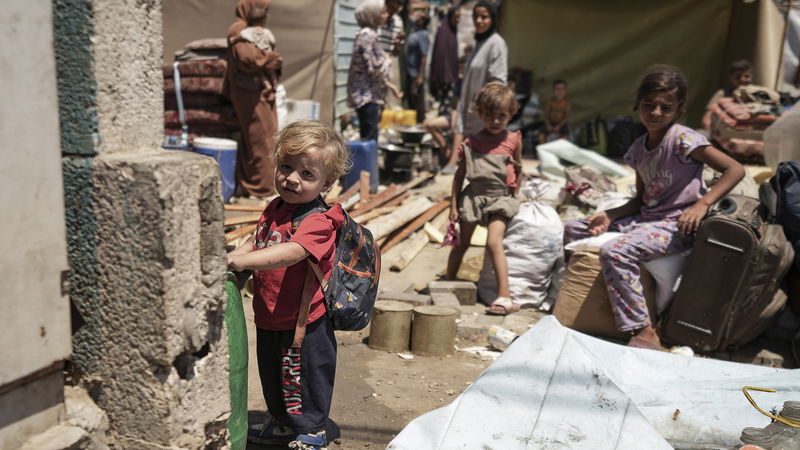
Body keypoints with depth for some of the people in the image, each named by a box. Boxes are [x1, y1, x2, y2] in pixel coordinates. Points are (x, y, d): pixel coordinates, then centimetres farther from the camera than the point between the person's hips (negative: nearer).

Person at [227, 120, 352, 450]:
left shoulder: (319, 220, -22)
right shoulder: (274, 209, 5)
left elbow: (292, 252, -37)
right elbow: (256, 242, 17)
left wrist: (243, 260, -46)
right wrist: (233, 256, -2)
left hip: (304, 322, -8)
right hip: (269, 318, 8)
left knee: (306, 379, 10)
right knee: (272, 374, 25)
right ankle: (282, 423, 48)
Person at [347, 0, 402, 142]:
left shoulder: (370, 34, 16)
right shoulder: (367, 35, -15)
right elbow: (372, 67, -20)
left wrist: (389, 85, 16)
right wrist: (387, 62, -2)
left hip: (370, 94, 10)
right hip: (366, 94, -10)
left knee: (368, 138, 11)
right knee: (369, 139, -12)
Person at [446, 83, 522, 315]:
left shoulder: (513, 140, 0)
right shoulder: (471, 144, 0)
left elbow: (518, 168, 15)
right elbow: (460, 175, 4)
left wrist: (514, 193, 15)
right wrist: (453, 206, 1)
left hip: (500, 197, -2)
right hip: (473, 196, 2)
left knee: (494, 242, -19)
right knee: (461, 243, 12)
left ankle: (505, 296, -18)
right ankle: (448, 284, 31)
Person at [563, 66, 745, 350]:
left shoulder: (683, 139, -13)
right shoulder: (639, 148, 8)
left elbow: (735, 169, -16)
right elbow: (641, 199, 13)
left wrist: (702, 204, -26)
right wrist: (609, 217, -3)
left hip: (676, 225, -8)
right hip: (645, 217, 8)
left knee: (615, 252, -32)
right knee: (573, 229, 7)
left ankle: (644, 332, -24)